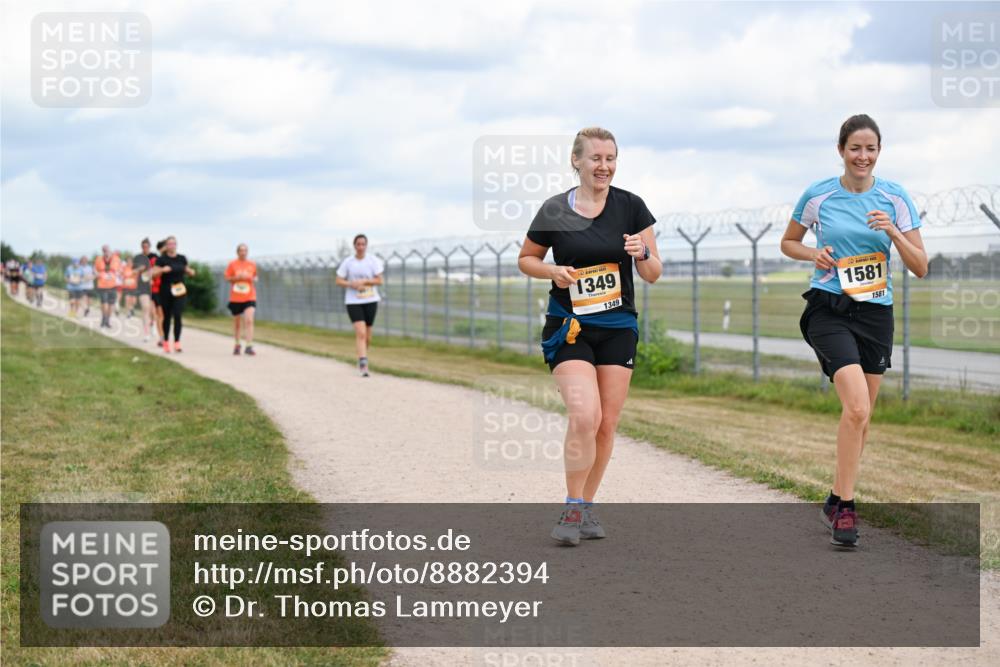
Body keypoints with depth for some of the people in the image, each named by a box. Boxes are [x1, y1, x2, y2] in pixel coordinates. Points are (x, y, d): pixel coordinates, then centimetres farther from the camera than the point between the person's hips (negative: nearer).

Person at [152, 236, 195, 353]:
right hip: (166, 291, -1)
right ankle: (166, 341, 22)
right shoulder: (161, 259, -1)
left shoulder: (182, 259, 8)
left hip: (180, 290, 1)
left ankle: (177, 342, -13)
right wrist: (162, 270, -25)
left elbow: (186, 271, 21)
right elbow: (154, 272, -7)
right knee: (167, 317, 7)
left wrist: (190, 271, -1)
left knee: (178, 315, -11)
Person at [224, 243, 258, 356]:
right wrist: (238, 277, -15)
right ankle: (237, 345, 29)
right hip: (235, 298, 0)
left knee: (249, 321, -16)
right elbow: (226, 278, 1)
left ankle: (249, 346, -19)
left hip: (249, 297, 0)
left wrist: (254, 280, -4)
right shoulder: (232, 264, 0)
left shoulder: (252, 265, 6)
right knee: (237, 322, 10)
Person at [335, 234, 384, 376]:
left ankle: (362, 358, 35)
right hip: (353, 302, -2)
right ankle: (363, 365, -21)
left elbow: (379, 280, -2)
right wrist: (352, 284, -15)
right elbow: (339, 281, 3)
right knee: (360, 333, -16)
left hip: (370, 300, 2)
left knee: (367, 335, 9)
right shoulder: (348, 262, 1)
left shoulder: (373, 261, 0)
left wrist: (363, 281, -16)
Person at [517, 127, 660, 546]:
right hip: (569, 327, -2)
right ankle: (573, 508, -3)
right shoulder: (554, 211, -4)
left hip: (618, 329, 3)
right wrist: (553, 270, -10)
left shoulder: (630, 206, 0)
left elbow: (653, 275, 3)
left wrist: (643, 253, -19)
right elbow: (525, 259, 10)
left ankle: (587, 507, 21)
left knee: (607, 424, 4)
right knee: (585, 416, -19)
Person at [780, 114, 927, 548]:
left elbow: (920, 268, 0)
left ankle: (837, 499, 30)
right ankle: (845, 508, -12)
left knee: (860, 417, 11)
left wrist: (893, 232, -15)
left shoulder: (895, 198, 1)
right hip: (829, 310, -3)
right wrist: (813, 254, -7)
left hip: (876, 313, 3)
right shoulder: (818, 196, -2)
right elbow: (788, 242, 14)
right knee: (857, 407, -21)